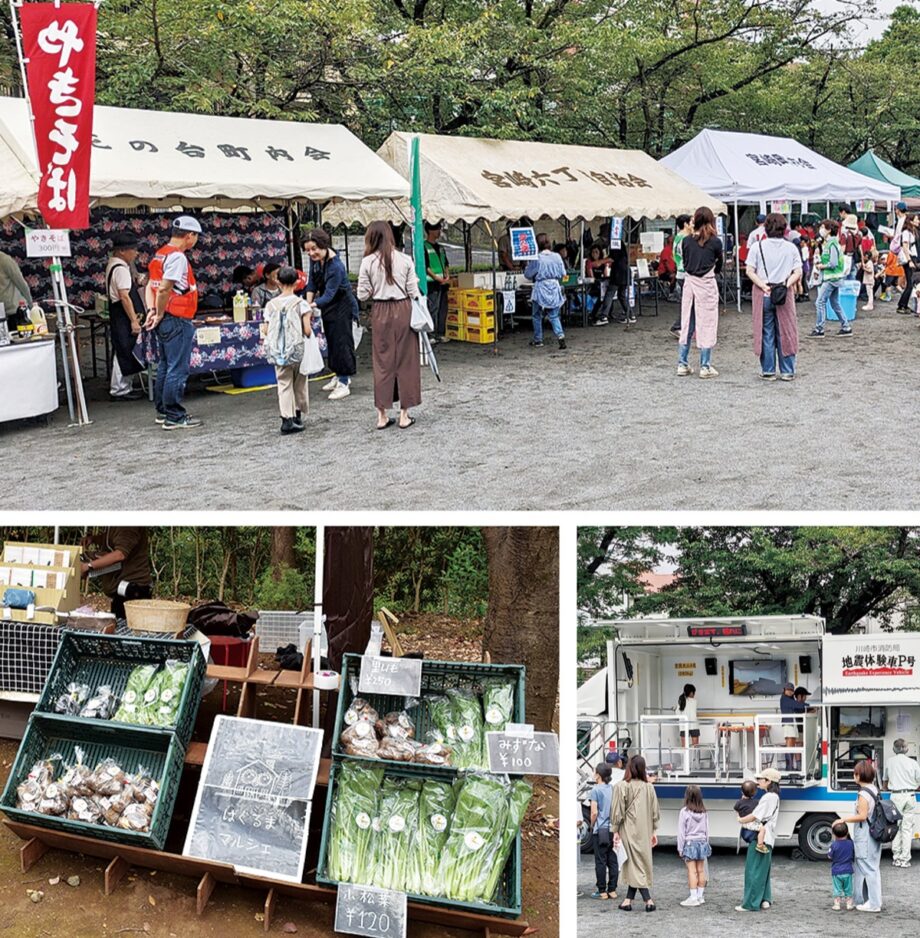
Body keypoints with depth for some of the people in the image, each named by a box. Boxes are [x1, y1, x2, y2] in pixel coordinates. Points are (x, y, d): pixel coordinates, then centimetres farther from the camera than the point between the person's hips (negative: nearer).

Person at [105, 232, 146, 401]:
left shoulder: (114, 264, 13)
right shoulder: (121, 269, -18)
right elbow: (124, 296, -23)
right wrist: (134, 320, -22)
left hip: (120, 317, 10)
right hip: (123, 317, -10)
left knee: (125, 353, 15)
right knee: (123, 352, -5)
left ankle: (124, 387, 21)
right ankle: (119, 390, -1)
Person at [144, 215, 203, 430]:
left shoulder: (160, 254, 14)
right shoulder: (177, 257, -16)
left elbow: (150, 285, 11)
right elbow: (164, 289, -22)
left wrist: (152, 311, 2)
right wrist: (160, 314, -11)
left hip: (165, 320, 10)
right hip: (177, 320, -10)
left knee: (165, 366, 17)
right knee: (178, 369, -6)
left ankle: (163, 411, 24)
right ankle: (174, 416, -3)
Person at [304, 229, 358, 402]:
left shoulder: (336, 267, -32)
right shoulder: (316, 258, -9)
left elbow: (329, 295, -33)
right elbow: (312, 283, -1)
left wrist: (313, 305, -45)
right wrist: (307, 305, -10)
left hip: (342, 306, -8)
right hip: (327, 305, 8)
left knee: (341, 340, -8)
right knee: (331, 340, 15)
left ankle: (343, 384, -6)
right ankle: (338, 375, 29)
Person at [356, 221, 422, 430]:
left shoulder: (368, 262, -5)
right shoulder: (405, 260, -4)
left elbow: (362, 294, -2)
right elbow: (413, 291, -3)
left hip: (381, 312, 0)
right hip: (403, 310, 0)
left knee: (382, 360, 8)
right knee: (405, 361, 7)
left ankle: (382, 415, 10)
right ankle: (404, 414, 9)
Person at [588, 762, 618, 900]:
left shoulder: (596, 790, -9)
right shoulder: (614, 789, 7)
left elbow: (594, 812, -12)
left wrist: (592, 826, 2)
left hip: (600, 830, -5)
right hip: (613, 830, 5)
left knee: (600, 861, 0)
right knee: (613, 861, 9)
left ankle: (602, 891, 2)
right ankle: (612, 890, 12)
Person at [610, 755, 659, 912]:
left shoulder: (621, 786, -11)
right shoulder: (649, 787, 3)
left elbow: (617, 811, -10)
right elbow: (655, 812, 7)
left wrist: (615, 831, -3)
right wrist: (654, 831, 15)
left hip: (629, 831, -4)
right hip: (644, 832, 4)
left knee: (634, 864, -2)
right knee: (641, 863, 11)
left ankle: (648, 900, -11)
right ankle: (628, 900, 14)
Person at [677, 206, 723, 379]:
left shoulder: (686, 241, 0)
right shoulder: (715, 242, -7)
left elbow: (684, 263, 7)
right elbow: (719, 266, 6)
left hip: (689, 282, 3)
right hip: (707, 285, -3)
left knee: (686, 325, 11)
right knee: (707, 325, 2)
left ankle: (682, 364, 14)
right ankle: (705, 366, 2)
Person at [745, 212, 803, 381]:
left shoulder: (758, 247, -2)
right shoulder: (791, 247, 1)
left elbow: (750, 271, -8)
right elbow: (798, 273, -4)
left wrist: (763, 286, -11)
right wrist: (786, 284, -9)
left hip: (763, 295, -1)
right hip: (784, 294, 1)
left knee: (766, 333, 6)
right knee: (785, 332, 8)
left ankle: (768, 371, 8)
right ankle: (787, 371, 10)